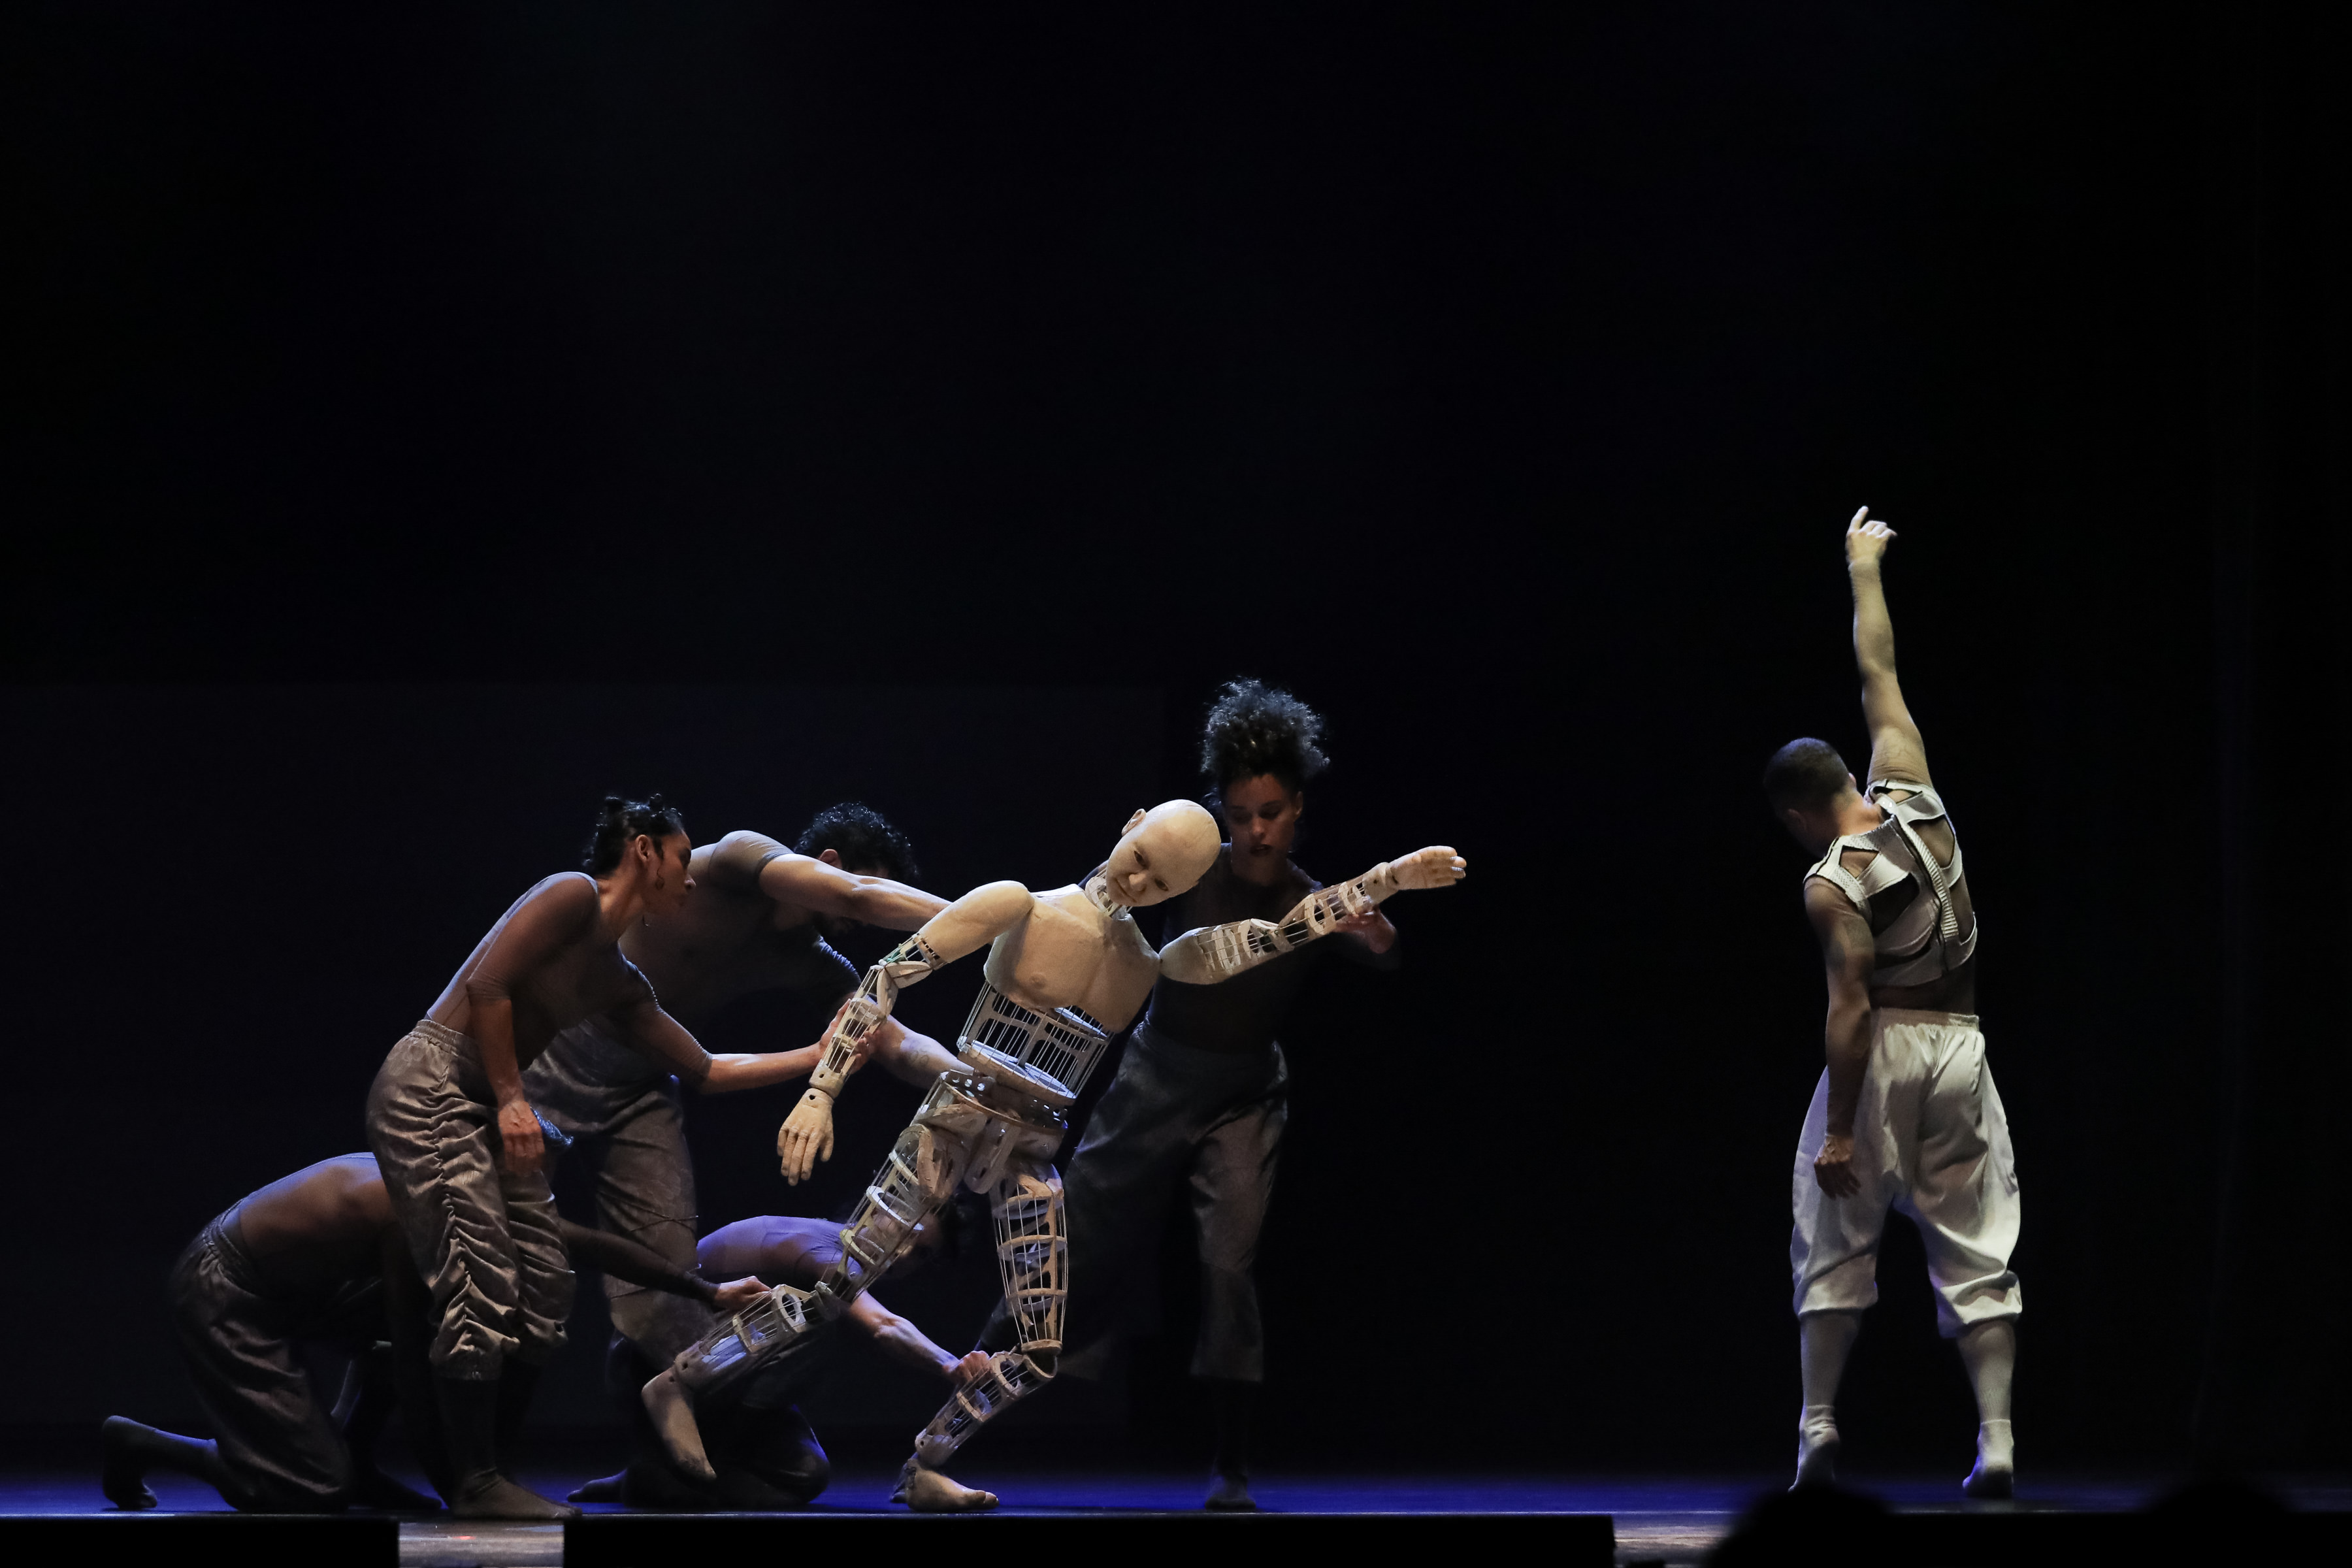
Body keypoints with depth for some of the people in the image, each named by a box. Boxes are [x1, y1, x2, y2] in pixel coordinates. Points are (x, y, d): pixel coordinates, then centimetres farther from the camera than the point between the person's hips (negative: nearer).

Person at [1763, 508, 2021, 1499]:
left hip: (1882, 1055, -4)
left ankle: (1818, 1424, 4)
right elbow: (1879, 672, 12)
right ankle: (1997, 1438, -8)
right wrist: (1864, 570, 23)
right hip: (1961, 1052, 4)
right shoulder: (1912, 797, 0)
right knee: (1976, 1252, 2)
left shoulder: (1830, 885, -12)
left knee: (1833, 1247, 9)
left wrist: (1838, 1131, -16)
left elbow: (1852, 1007, -17)